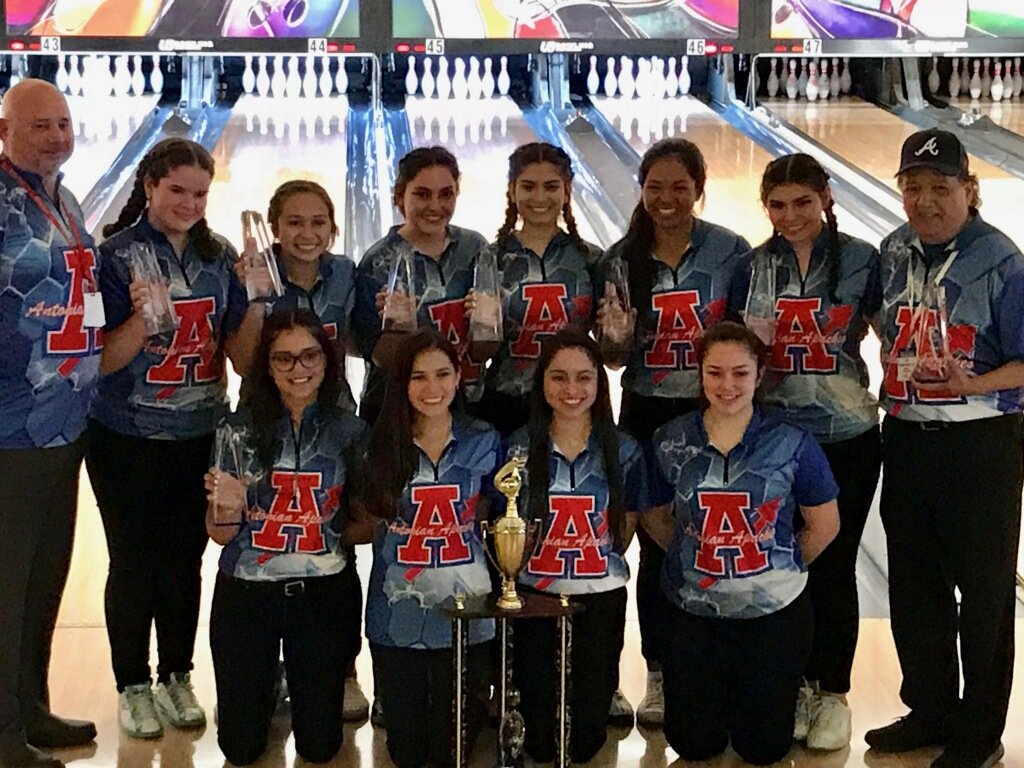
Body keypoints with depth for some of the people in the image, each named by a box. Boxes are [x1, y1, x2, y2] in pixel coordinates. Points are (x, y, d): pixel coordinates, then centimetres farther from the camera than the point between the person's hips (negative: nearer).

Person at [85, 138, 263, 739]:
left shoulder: (219, 257, 2)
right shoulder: (118, 254, -9)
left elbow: (242, 355, 1)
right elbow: (104, 361, -9)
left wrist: (257, 297, -14)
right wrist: (142, 317, -27)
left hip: (200, 435, 3)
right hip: (129, 440, -3)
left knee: (186, 558, 11)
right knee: (134, 561, 5)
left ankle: (178, 678, 27)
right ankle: (133, 687, 20)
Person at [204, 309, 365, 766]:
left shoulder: (349, 432, -2)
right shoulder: (238, 431, -5)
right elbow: (220, 535, -2)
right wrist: (227, 509, -24)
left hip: (322, 594, 0)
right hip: (246, 592, 0)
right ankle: (267, 690, 38)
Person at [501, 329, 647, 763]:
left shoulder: (623, 451, -3)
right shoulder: (517, 449, -5)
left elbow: (624, 529, 8)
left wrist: (593, 565, 6)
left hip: (601, 601, 1)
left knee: (585, 738, 7)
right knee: (539, 742, 6)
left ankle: (583, 746, 42)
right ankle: (540, 749, 40)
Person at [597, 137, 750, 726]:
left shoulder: (731, 251, -4)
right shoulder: (623, 258, 1)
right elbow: (614, 355, 4)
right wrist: (612, 336, -18)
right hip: (647, 414, 2)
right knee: (655, 546, 8)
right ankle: (660, 674, 21)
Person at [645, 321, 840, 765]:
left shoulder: (791, 444, -9)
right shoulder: (671, 442, -4)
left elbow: (825, 525, 0)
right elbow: (655, 516, 9)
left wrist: (780, 567, 2)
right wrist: (697, 559, 3)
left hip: (774, 611, -1)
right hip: (691, 611, 1)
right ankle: (717, 692, 43)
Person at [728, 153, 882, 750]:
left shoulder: (861, 260, -5)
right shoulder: (752, 268, 3)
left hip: (846, 439, -2)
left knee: (833, 568, 6)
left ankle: (833, 693, 21)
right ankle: (794, 685, 26)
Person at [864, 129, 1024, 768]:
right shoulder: (893, 252, 3)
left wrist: (971, 384, -28)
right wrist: (893, 382, 5)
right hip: (906, 438, 6)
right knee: (914, 585, 16)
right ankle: (929, 709, 34)